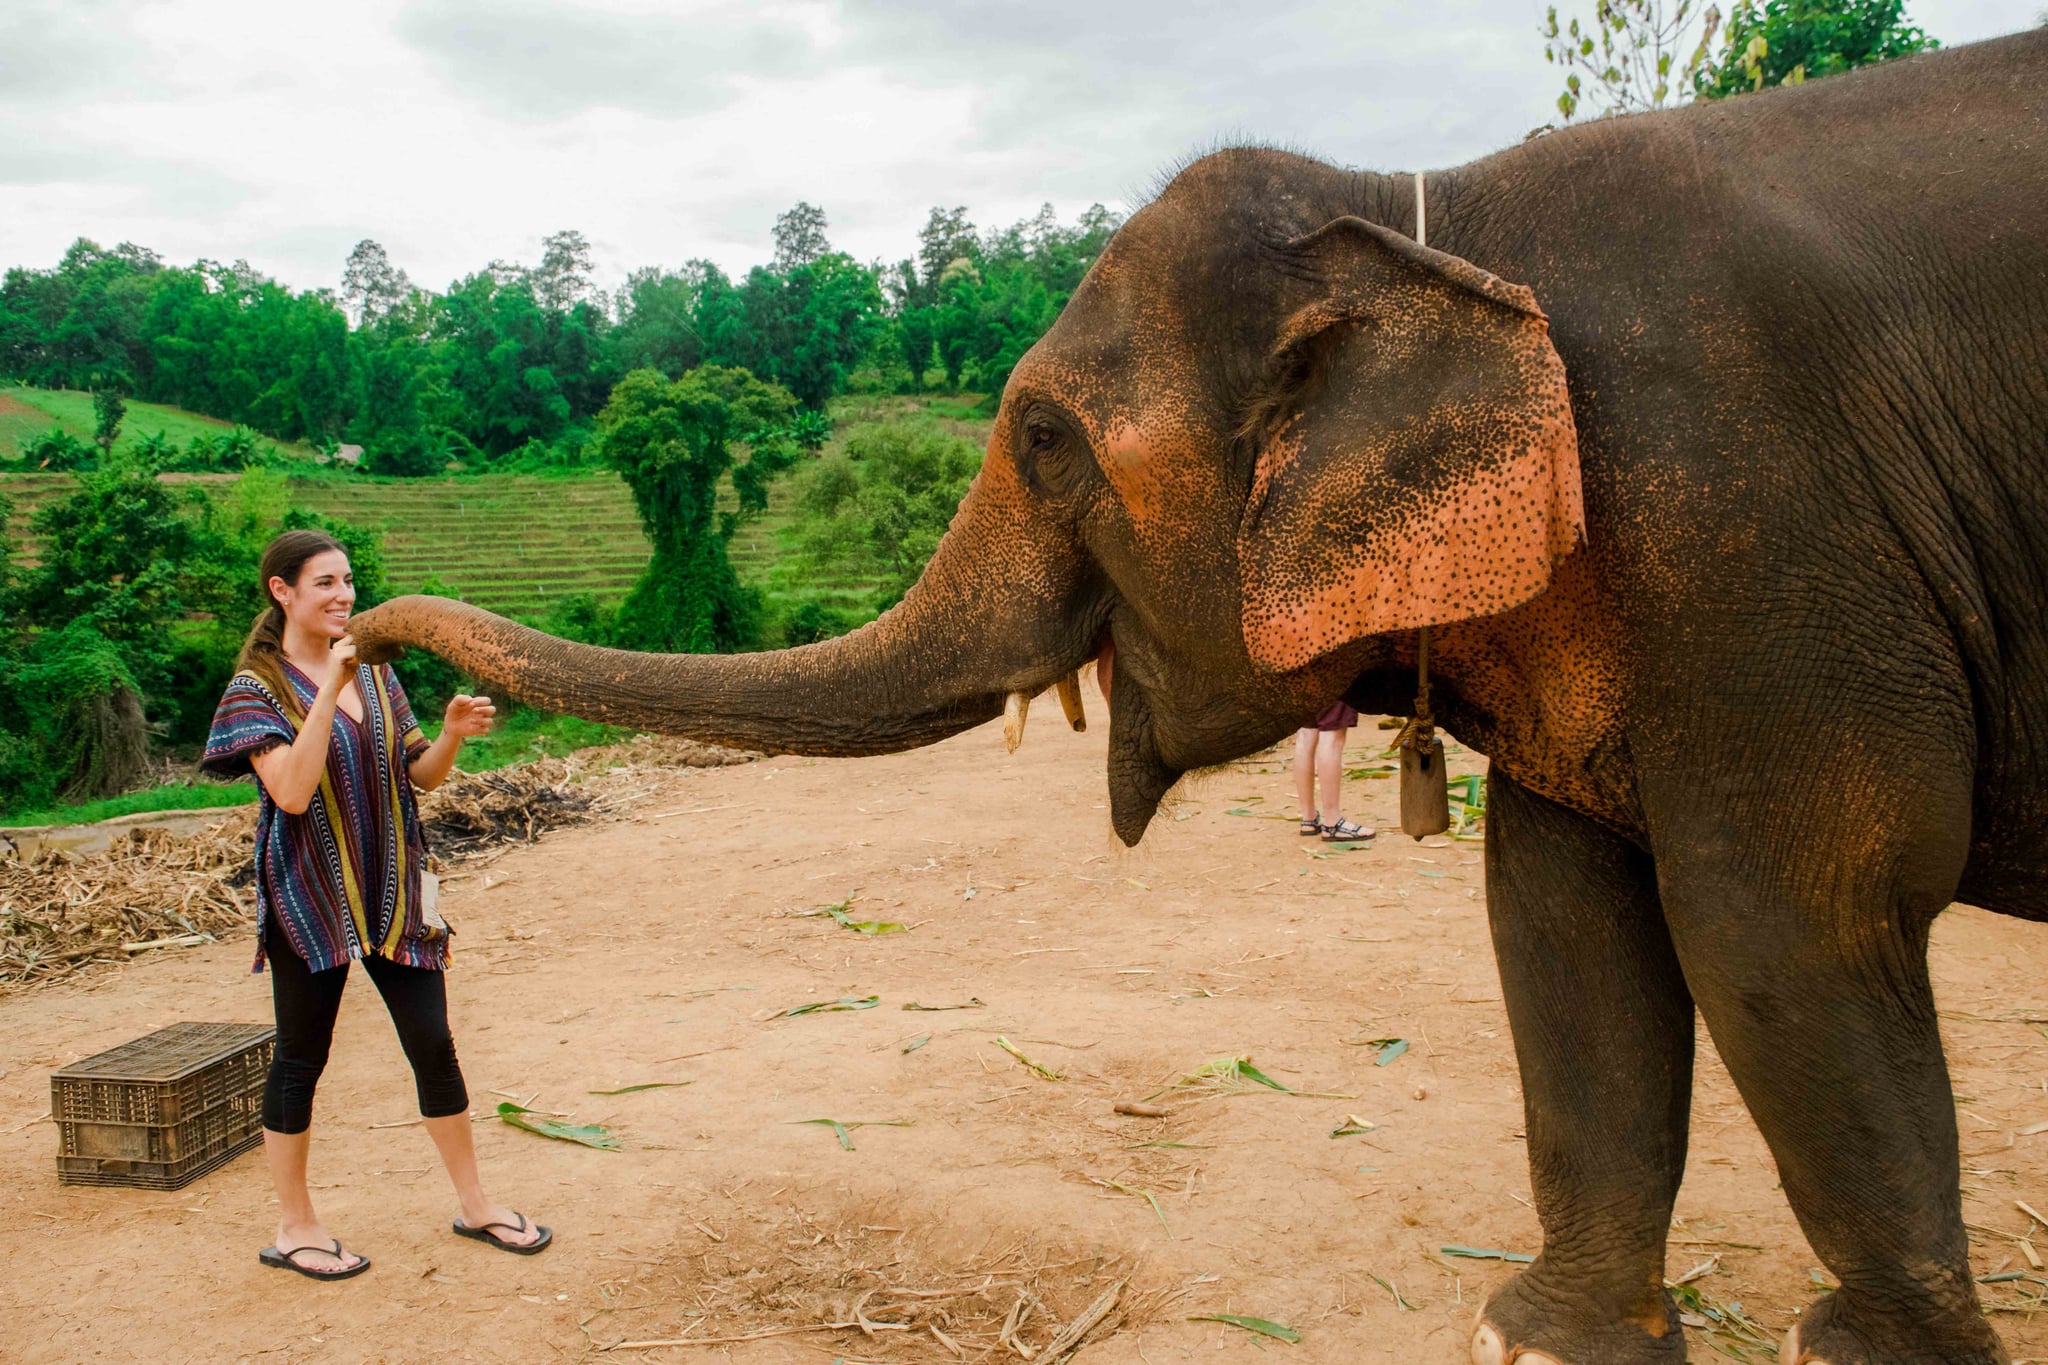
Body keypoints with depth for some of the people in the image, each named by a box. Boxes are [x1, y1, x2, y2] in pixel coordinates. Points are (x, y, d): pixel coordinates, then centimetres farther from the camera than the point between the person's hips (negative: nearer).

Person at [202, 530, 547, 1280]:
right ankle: (294, 1226, 22)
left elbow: (420, 775, 8)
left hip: (391, 891, 5)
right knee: (301, 1056, 6)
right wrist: (328, 692, -26)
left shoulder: (374, 670, 7)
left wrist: (453, 733, -13)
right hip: (308, 897, -4)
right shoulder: (258, 688, -8)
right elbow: (293, 790, -22)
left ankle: (474, 1203, 19)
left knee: (432, 1042, 6)